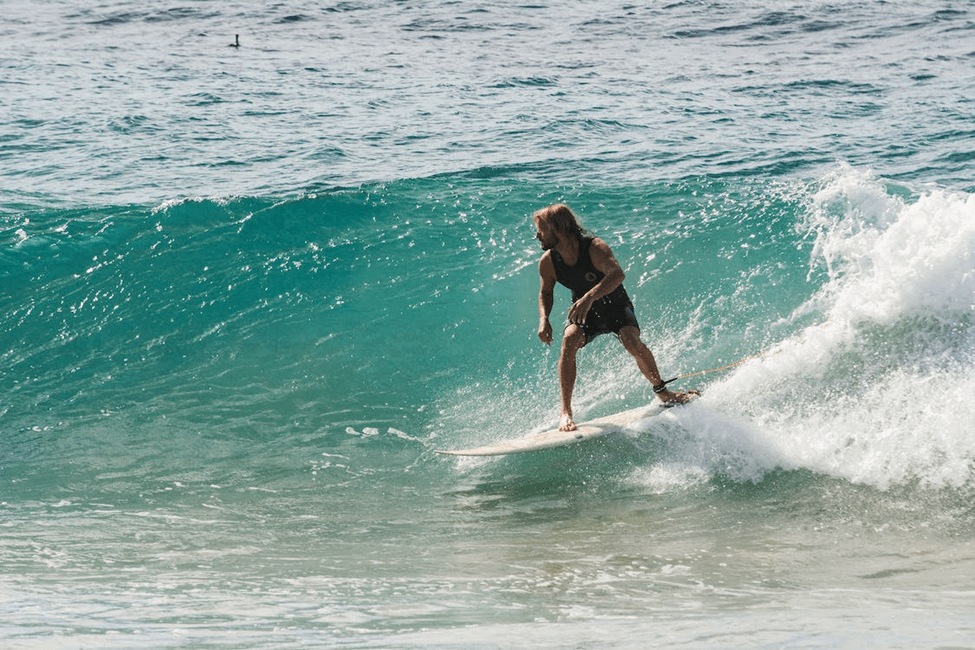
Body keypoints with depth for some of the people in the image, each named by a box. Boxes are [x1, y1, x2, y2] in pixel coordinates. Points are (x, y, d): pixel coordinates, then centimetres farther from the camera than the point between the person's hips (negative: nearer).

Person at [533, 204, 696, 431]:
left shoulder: (594, 248, -29)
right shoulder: (548, 262, -14)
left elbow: (617, 274, -47)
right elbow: (546, 292, 6)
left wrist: (590, 297, -62)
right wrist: (544, 319, -14)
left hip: (615, 306, -3)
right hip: (584, 313, 3)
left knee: (632, 342, -29)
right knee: (569, 341, -29)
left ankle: (661, 391, -1)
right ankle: (566, 412, -24)